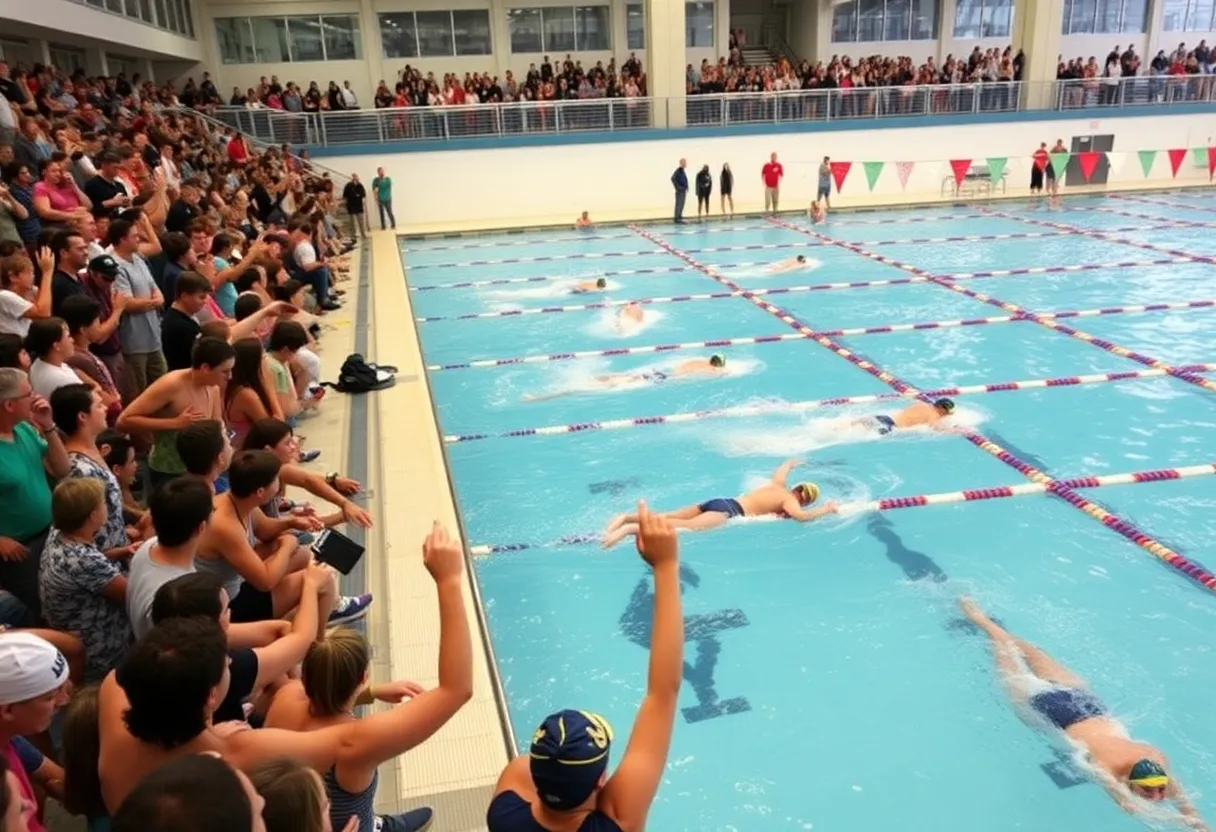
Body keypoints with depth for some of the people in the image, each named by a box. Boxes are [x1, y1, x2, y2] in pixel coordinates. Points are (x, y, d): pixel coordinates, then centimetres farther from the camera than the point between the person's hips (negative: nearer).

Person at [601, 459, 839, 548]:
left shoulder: (778, 486, 27)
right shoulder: (788, 500, 5)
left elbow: (781, 470, 49)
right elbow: (801, 516, -15)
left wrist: (792, 463, 70)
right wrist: (827, 509, 2)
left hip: (722, 501, 8)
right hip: (730, 511, -8)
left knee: (668, 516, -4)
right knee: (688, 526, -29)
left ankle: (627, 517, -21)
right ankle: (633, 528, -48)